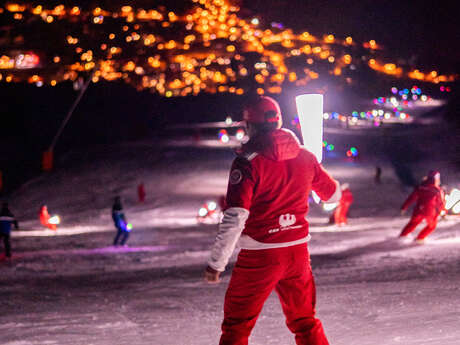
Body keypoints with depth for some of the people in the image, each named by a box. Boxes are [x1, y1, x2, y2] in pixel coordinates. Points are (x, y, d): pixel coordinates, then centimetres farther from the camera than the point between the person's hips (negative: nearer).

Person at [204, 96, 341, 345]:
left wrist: (216, 263, -17)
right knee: (304, 321, 19)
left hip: (260, 257, -5)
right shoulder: (305, 157, 1)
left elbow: (234, 218, -21)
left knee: (237, 324, 6)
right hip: (298, 251, 5)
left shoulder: (248, 162, -15)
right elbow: (333, 195, 16)